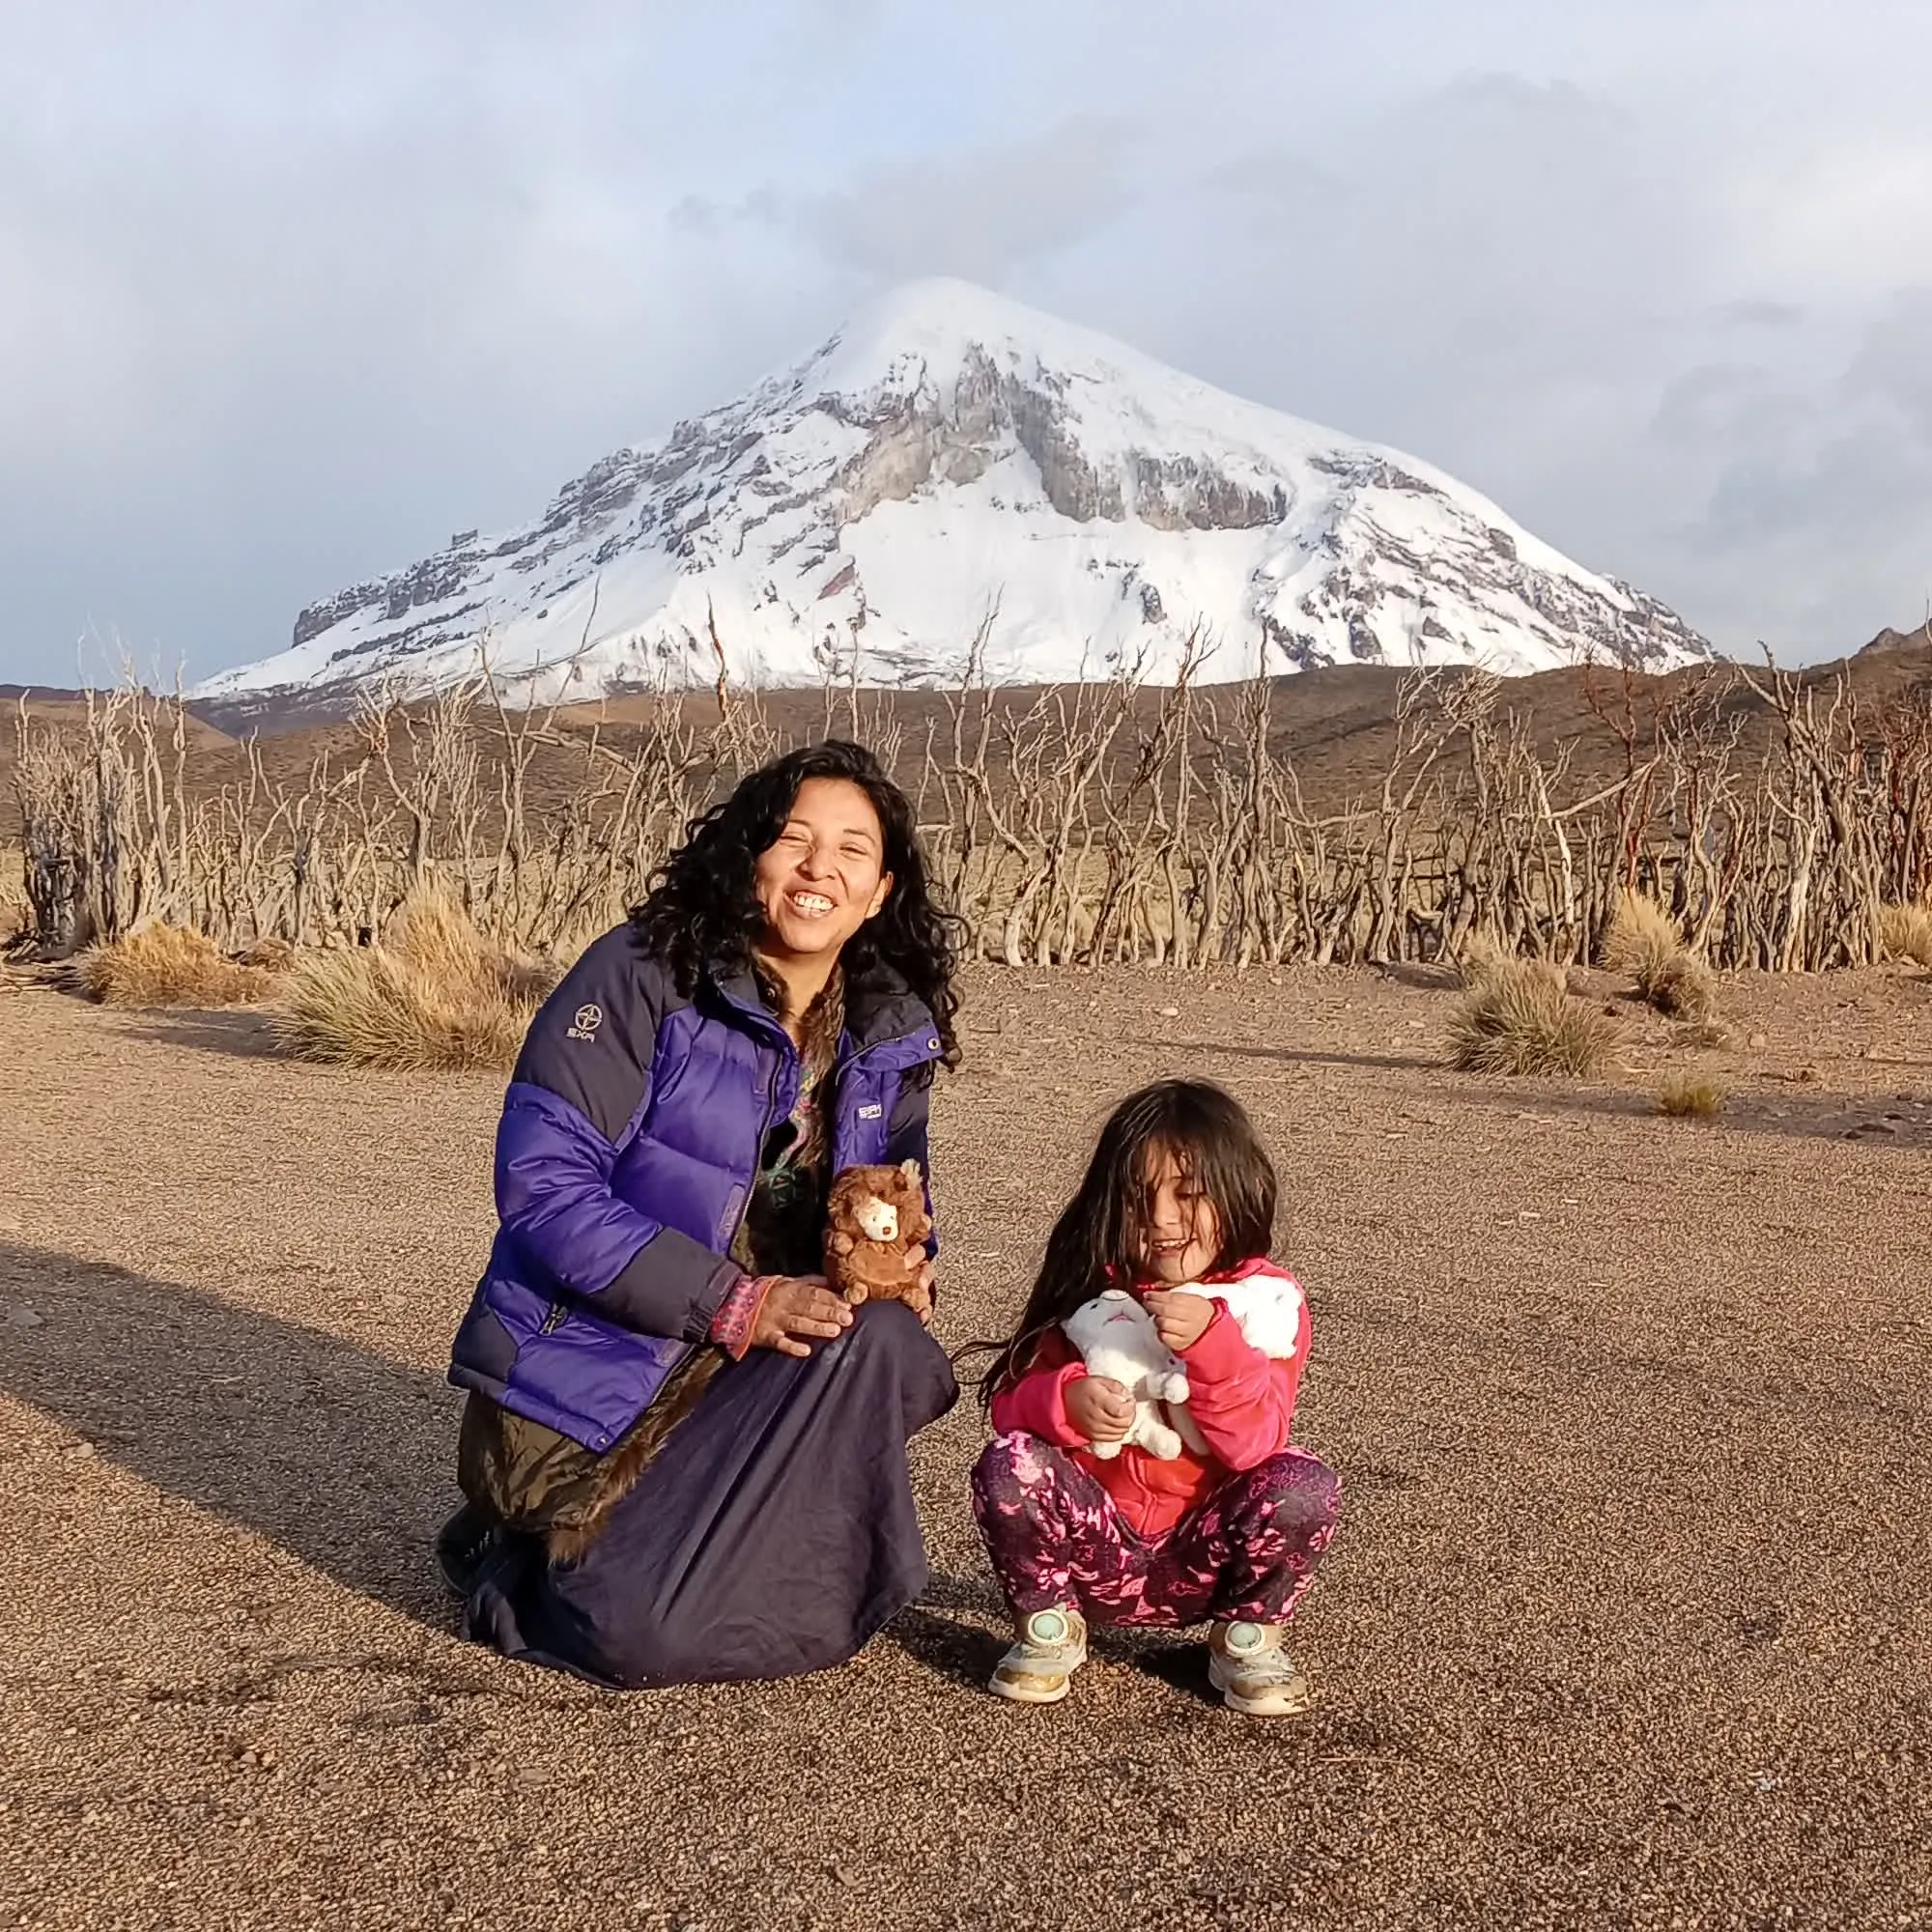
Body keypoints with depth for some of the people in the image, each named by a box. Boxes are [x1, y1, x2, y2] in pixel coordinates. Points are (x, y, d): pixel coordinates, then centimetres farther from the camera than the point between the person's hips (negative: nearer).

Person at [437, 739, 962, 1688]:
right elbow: (543, 1186, -20)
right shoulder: (640, 978, -15)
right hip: (590, 1379, -5)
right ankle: (522, 1561, 14)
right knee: (644, 1633, -23)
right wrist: (733, 1301, -26)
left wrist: (904, 1254, -12)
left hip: (748, 1377, 5)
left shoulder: (892, 1035, 3)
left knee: (885, 1343, -26)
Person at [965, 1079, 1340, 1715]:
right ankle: (1049, 1631, 0)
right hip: (1097, 1547, 1)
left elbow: (1257, 1446, -18)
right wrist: (1066, 1400, -28)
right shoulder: (1094, 1287, -1)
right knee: (1008, 1465, -24)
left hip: (1207, 1558, -1)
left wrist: (1213, 1341, -34)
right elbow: (1009, 1404, -5)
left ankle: (1246, 1640, 0)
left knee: (1304, 1485, -27)